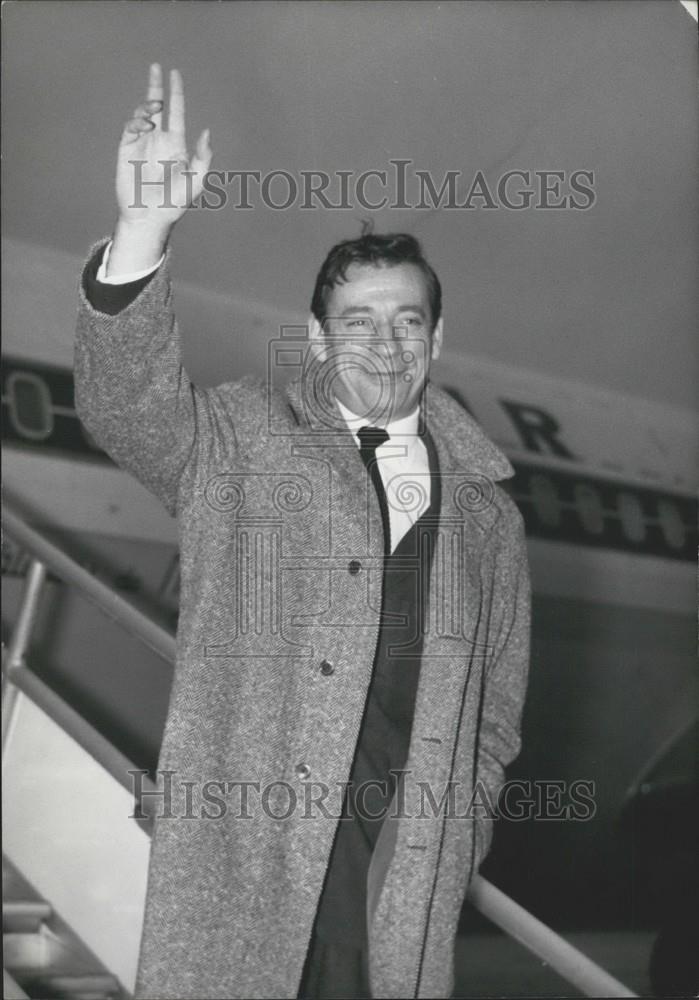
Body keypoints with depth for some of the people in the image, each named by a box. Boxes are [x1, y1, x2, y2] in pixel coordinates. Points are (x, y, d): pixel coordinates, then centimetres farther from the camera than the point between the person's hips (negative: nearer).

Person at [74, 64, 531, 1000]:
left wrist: (467, 817, 5)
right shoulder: (244, 438, 4)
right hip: (243, 840, -2)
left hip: (411, 856, 2)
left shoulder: (482, 502, 11)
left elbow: (499, 683, 14)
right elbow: (126, 406, -14)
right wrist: (145, 226, -28)